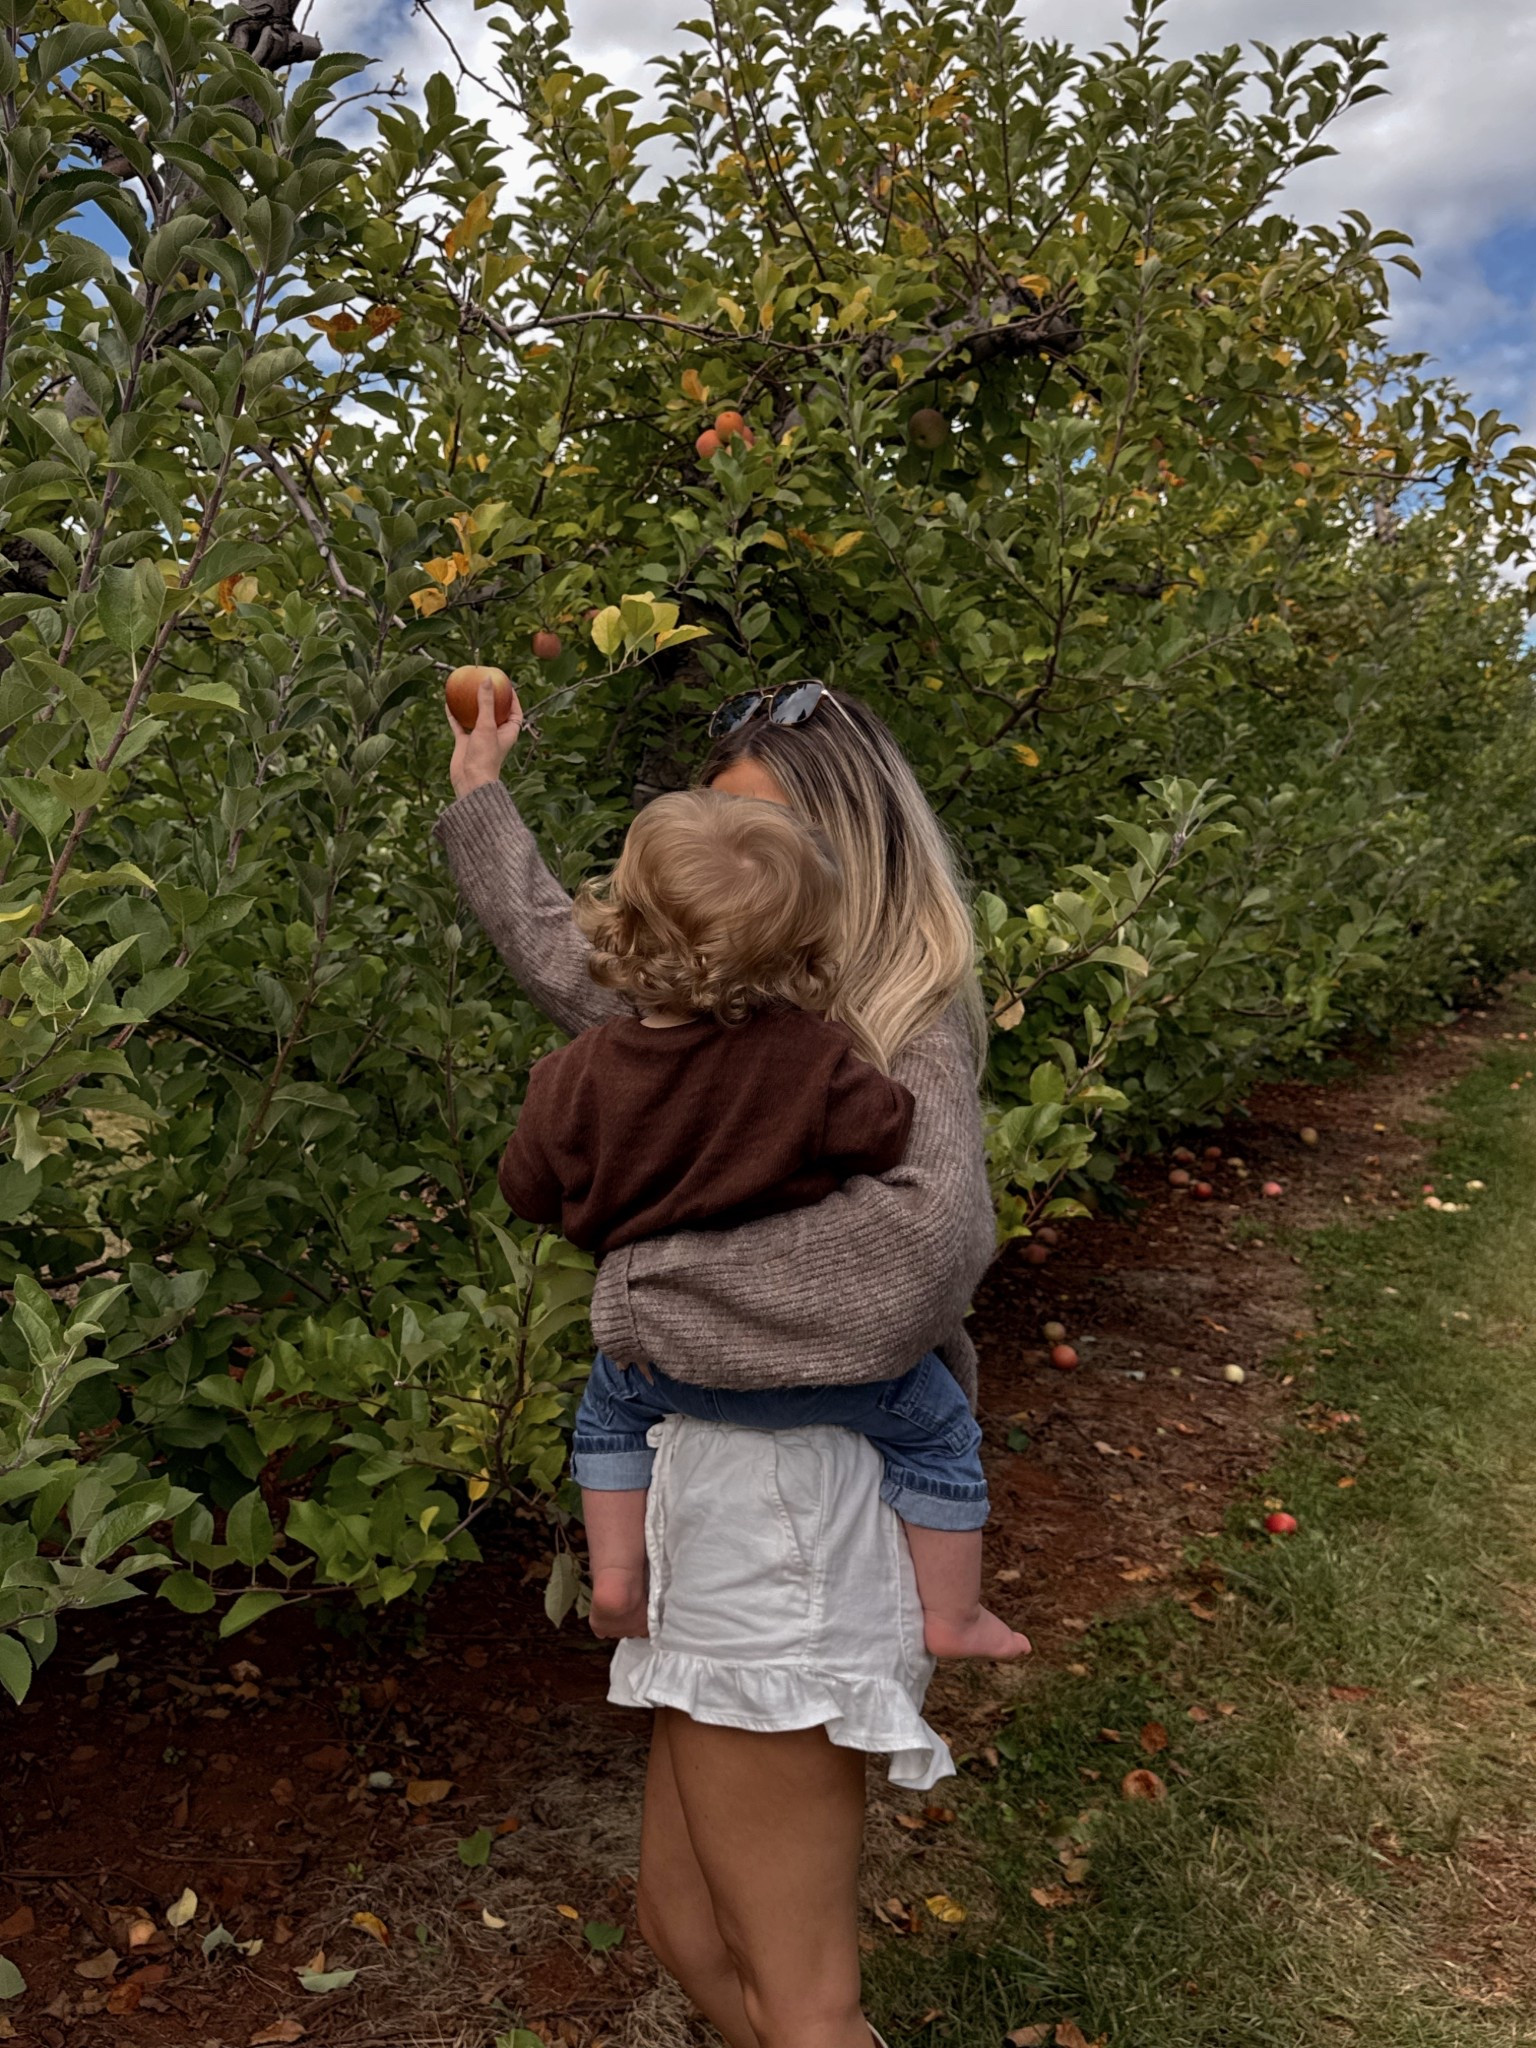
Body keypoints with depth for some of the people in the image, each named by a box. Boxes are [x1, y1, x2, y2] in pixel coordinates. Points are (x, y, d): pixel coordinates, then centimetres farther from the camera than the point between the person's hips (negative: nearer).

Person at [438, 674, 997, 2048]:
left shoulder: (910, 1039, -12)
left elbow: (918, 1240, -32)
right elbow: (561, 953, 26)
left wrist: (651, 1290, -20)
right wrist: (480, 798, 38)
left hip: (783, 1541, -8)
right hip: (722, 1528, 8)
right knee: (690, 1932, 19)